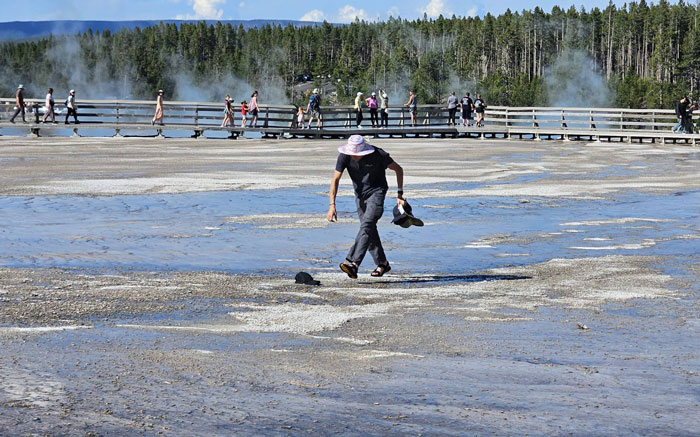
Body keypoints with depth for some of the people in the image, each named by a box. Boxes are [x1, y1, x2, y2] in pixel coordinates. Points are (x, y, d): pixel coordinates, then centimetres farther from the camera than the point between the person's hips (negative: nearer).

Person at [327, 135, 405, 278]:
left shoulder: (378, 155, -23)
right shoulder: (344, 156, -16)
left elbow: (398, 169, -8)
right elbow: (335, 180, -16)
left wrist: (400, 195, -8)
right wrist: (332, 205, -27)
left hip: (376, 192, -5)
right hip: (360, 194, 5)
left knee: (366, 226, -23)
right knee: (370, 231, 8)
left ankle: (353, 263, -36)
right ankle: (382, 264, 25)